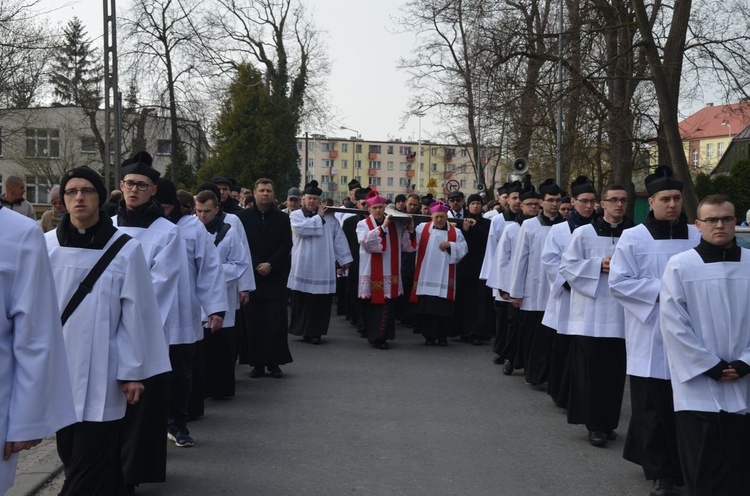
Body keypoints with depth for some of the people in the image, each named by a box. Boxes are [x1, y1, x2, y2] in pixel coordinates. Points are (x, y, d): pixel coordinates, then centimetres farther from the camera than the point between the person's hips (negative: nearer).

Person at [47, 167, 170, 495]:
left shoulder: (125, 249, -7)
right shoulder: (47, 246, -1)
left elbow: (135, 313, -5)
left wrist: (133, 371, -5)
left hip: (100, 375, -3)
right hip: (57, 370, 3)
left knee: (90, 469, -1)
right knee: (71, 456, 15)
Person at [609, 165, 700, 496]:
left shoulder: (697, 237, 4)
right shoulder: (633, 238, -3)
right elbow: (618, 282, -7)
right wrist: (661, 289, -15)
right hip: (650, 336, -2)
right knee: (653, 408, 2)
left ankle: (685, 467, 19)